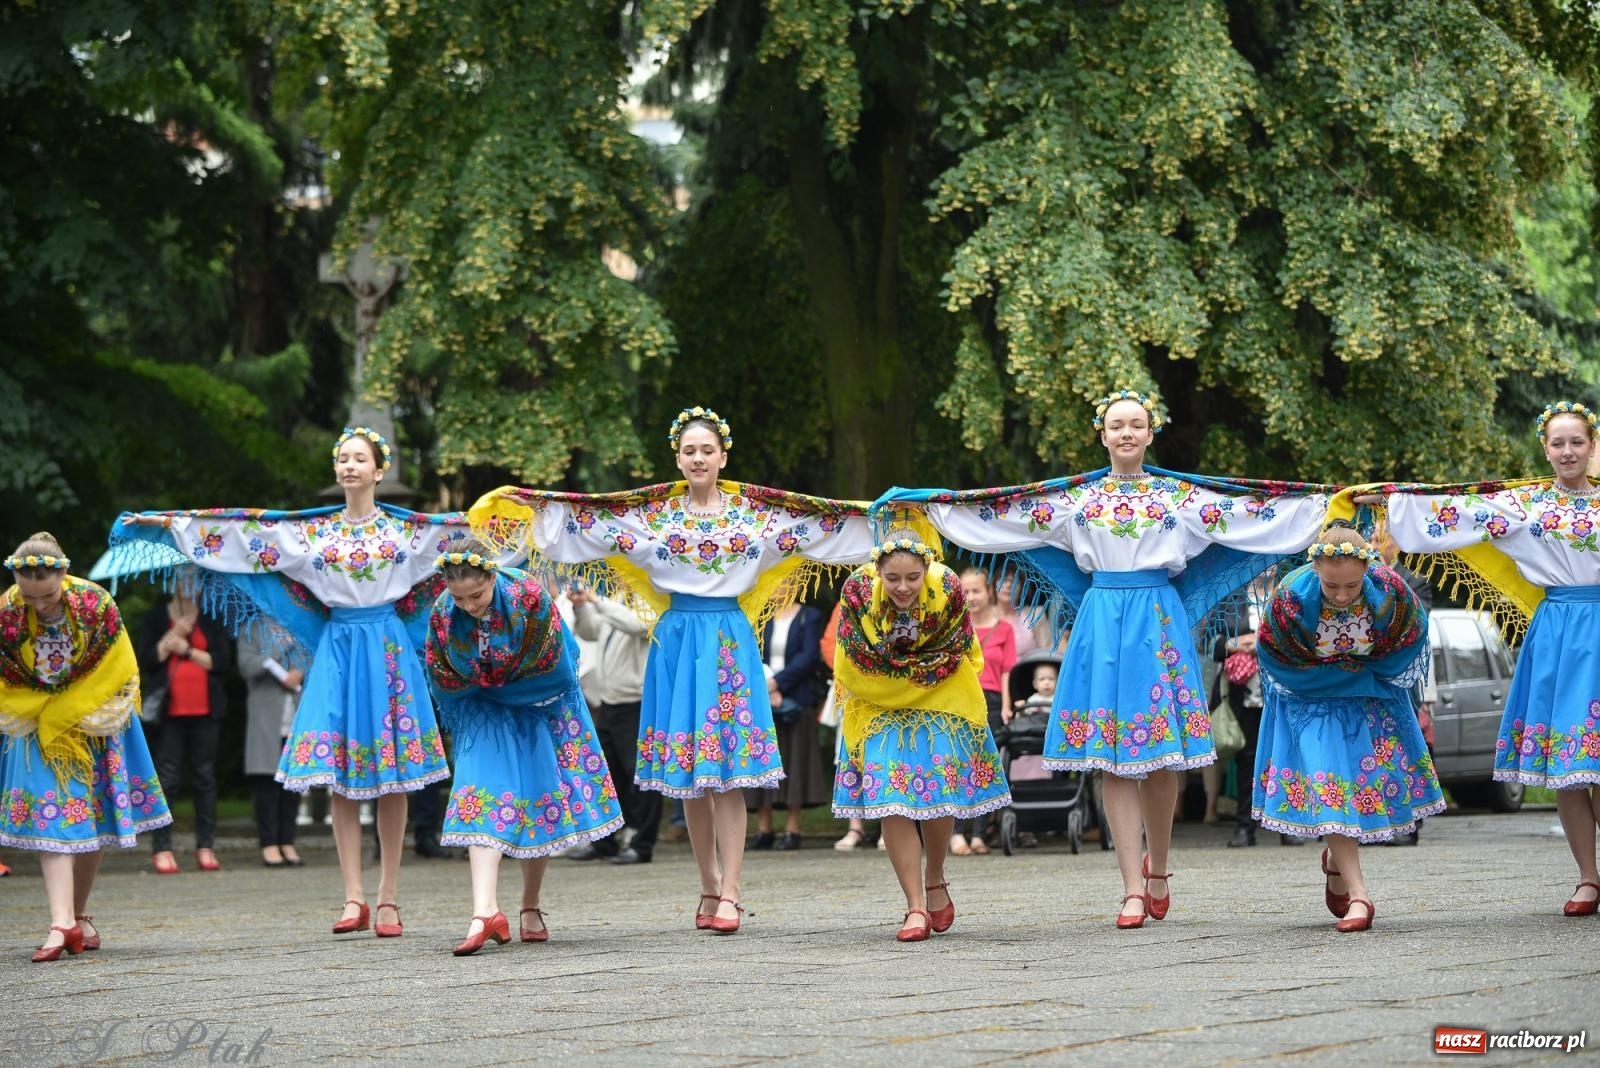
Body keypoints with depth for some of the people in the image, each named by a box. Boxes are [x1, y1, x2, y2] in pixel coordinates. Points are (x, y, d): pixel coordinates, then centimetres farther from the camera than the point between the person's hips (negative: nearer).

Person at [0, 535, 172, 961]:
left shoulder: (96, 604, -19)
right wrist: (45, 719, -10)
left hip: (94, 725, 1)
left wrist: (69, 713, -12)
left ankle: (79, 915, 20)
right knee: (51, 817, -12)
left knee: (94, 819, 6)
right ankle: (62, 923, -21)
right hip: (39, 730, -1)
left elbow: (119, 674, -10)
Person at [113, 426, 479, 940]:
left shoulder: (408, 528, 4)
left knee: (391, 776, -1)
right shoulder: (312, 529, 8)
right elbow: (243, 528, 8)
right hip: (336, 650, 2)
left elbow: (468, 530, 3)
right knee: (340, 778, -3)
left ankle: (388, 898, 4)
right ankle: (354, 898, -1)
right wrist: (173, 523, 6)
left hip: (388, 649, -2)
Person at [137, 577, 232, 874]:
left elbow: (223, 662, 0)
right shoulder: (156, 618, 9)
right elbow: (145, 661, -2)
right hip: (170, 710, -1)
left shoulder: (210, 619, 10)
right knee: (166, 777, -5)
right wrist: (174, 635, -8)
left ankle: (205, 847, 5)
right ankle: (161, 849, -5)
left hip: (205, 709, 1)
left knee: (205, 777, 2)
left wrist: (187, 650, -7)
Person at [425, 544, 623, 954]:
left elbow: (550, 664, -15)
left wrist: (490, 683, -9)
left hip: (539, 705, 0)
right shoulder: (442, 612, -19)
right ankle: (484, 913, -24)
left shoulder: (529, 595, -26)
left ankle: (531, 911, 17)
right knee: (483, 797, -15)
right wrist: (485, 688, -5)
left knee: (540, 799, 4)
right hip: (483, 714, 0)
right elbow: (442, 677, -4)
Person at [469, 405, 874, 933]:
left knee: (727, 770, -7)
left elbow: (829, 521, 6)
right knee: (688, 775, 5)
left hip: (729, 639, -1)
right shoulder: (650, 511, 5)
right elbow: (581, 517, 5)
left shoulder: (757, 511, 4)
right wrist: (524, 502, -1)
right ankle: (710, 888, 15)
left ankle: (729, 894, -8)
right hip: (677, 638, 2)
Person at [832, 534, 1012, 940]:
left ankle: (935, 883, 27)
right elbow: (856, 654, -14)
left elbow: (952, 655, -12)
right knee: (891, 798, -10)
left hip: (940, 699, 0)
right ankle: (916, 907, -8)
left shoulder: (948, 590, -24)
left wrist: (902, 667, -12)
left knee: (941, 788, 0)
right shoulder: (858, 590, -24)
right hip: (880, 702, 0)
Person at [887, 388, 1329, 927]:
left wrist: (1328, 501, -1)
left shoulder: (1181, 495, 5)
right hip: (1102, 621, 1)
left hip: (1159, 620, -1)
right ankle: (1133, 888, -3)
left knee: (1161, 754, 1)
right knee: (1114, 759, -3)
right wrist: (926, 501, 9)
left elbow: (1253, 514, 4)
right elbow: (997, 512, 11)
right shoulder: (1076, 496, 8)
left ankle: (1157, 870, 21)